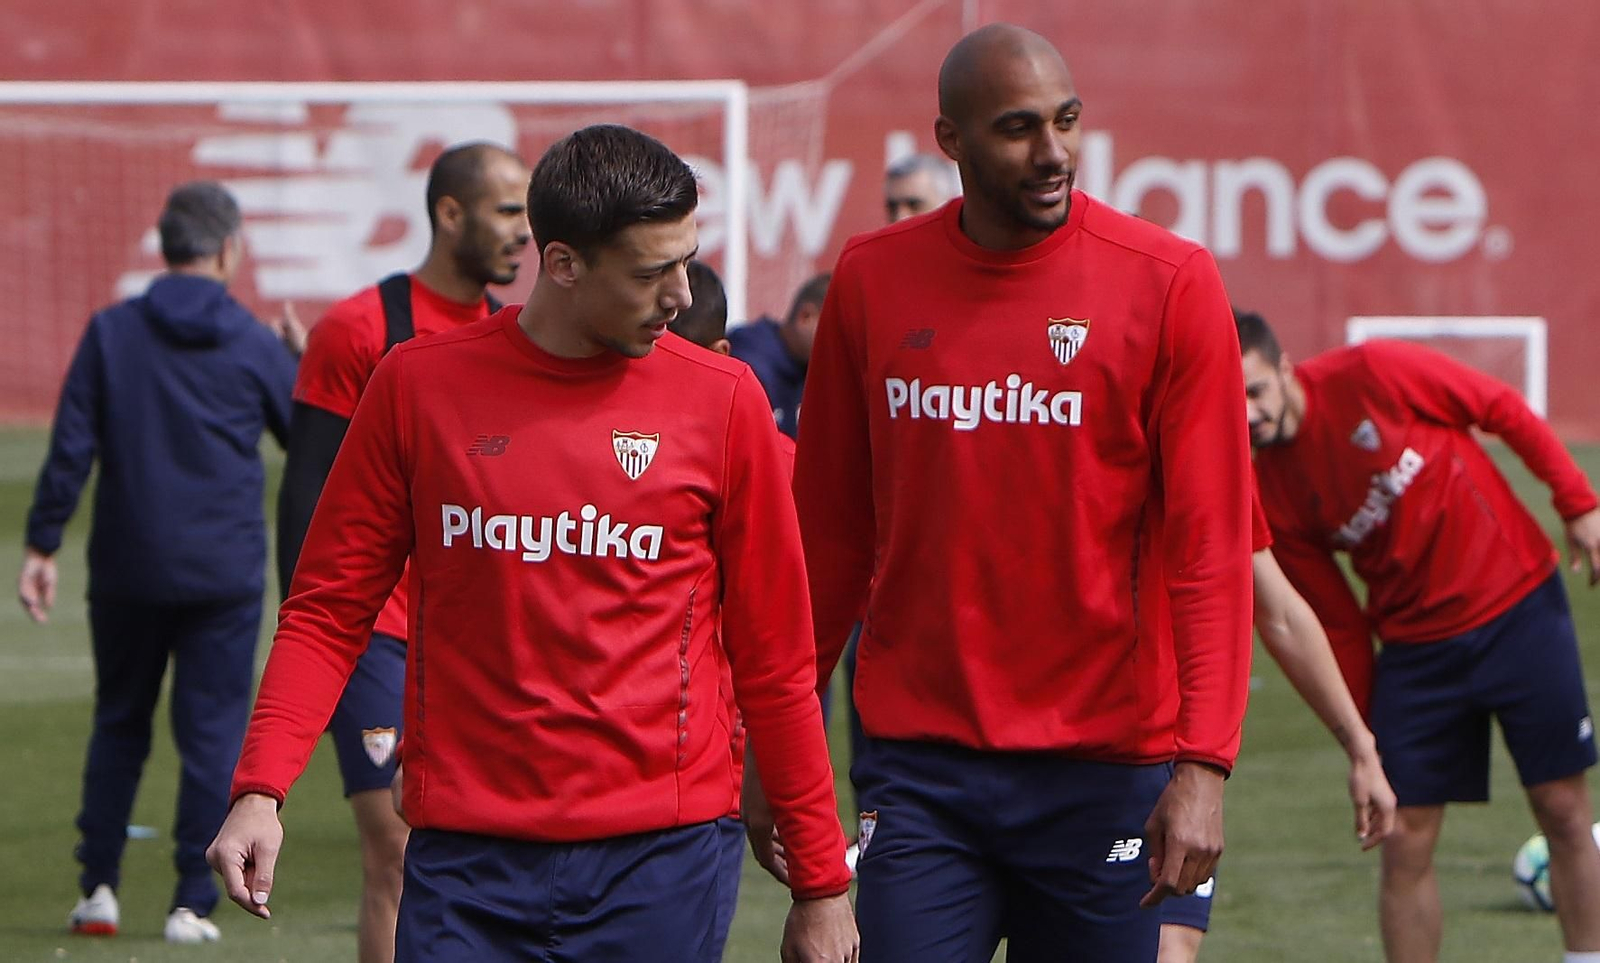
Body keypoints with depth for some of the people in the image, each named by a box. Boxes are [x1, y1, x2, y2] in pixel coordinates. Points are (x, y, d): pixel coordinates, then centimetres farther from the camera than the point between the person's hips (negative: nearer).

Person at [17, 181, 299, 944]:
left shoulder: (111, 333, -2)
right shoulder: (254, 346, -4)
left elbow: (70, 448, -5)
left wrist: (42, 546, -1)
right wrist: (305, 360, 24)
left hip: (127, 571, 2)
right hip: (224, 575, -2)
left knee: (118, 725, 15)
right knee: (212, 734, 4)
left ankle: (98, 888, 12)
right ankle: (192, 903, 1)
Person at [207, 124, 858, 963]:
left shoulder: (719, 401, 3)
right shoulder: (419, 385, 3)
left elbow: (774, 660, 7)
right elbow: (328, 612, 7)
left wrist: (821, 882, 7)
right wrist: (260, 790, -7)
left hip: (657, 861, 0)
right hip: (466, 859, 0)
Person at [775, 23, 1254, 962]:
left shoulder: (1170, 283, -5)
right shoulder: (871, 280, 4)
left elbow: (1212, 548, -7)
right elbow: (832, 535, 11)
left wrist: (1204, 765, -15)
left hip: (1106, 773, -2)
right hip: (922, 769, 2)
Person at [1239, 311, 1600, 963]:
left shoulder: (1371, 375, -16)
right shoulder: (1270, 498, -6)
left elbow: (1504, 411, -5)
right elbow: (1335, 622, 2)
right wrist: (1362, 737, 4)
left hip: (1518, 607, -2)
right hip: (1416, 650, 2)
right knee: (1406, 841, -3)